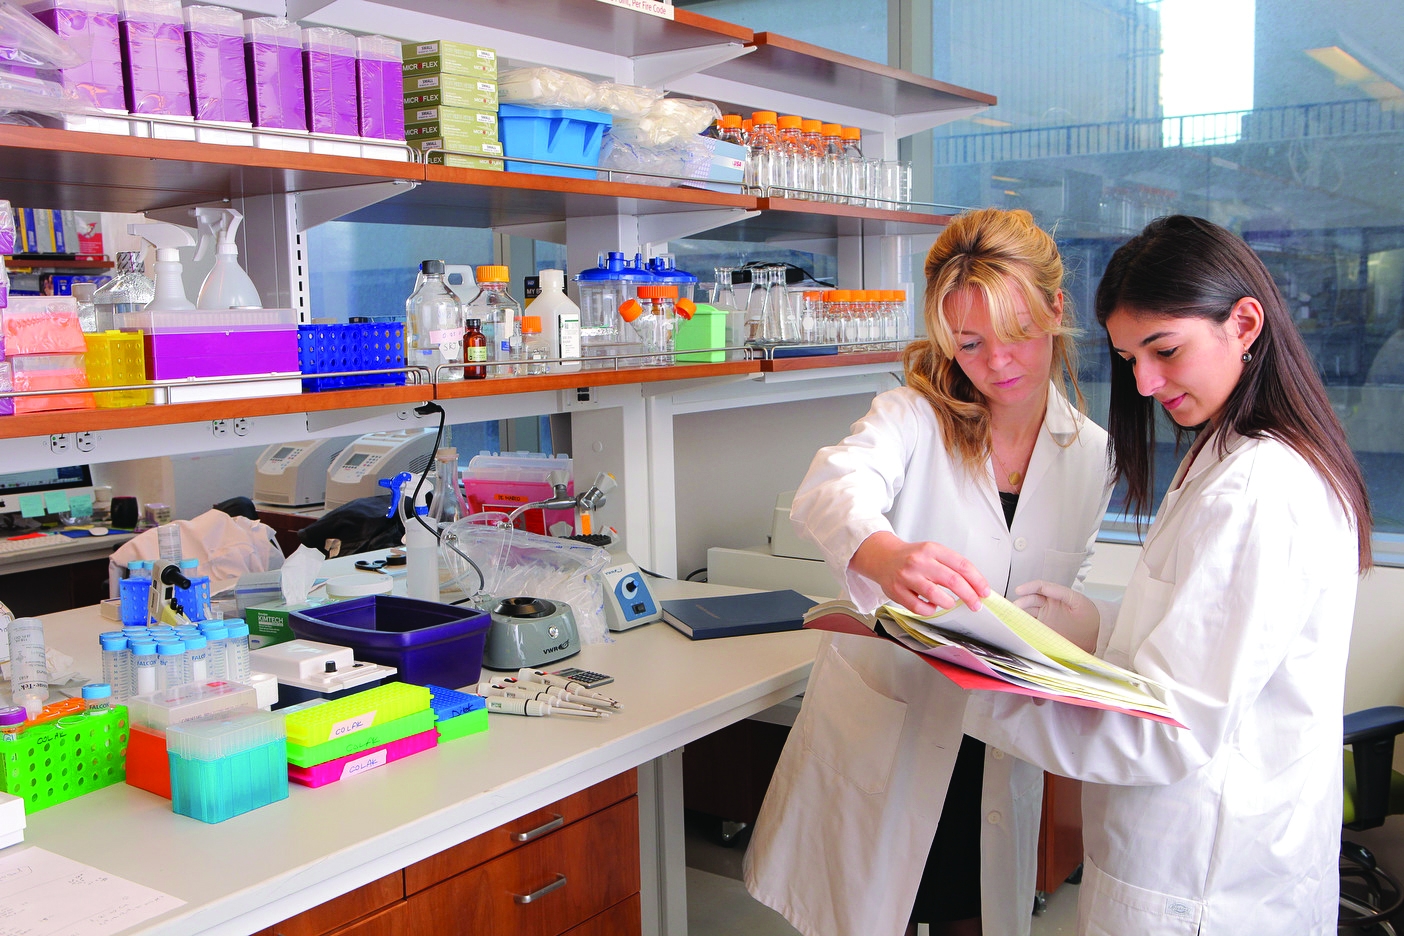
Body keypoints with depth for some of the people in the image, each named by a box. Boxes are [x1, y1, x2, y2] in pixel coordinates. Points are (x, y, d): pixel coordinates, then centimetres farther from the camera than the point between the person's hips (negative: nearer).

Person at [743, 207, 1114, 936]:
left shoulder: (1090, 454, 2)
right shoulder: (913, 419, -12)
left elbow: (1063, 592, 13)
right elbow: (830, 489, -34)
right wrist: (887, 555, -55)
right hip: (878, 739, -3)